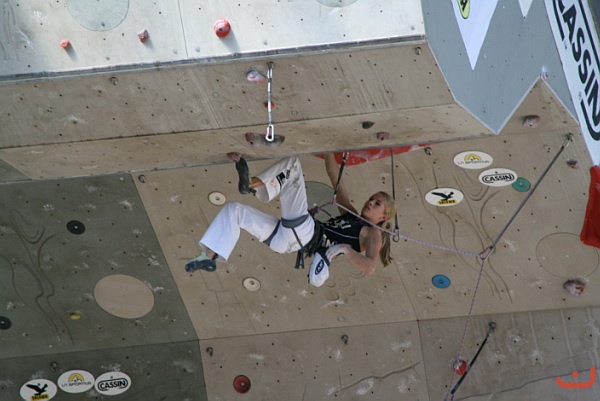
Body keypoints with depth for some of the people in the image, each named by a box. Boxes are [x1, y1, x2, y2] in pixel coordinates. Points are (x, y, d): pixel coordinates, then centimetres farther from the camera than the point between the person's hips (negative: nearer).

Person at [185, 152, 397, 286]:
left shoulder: (372, 233, 7)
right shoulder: (350, 215, 28)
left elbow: (370, 267, -13)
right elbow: (336, 180, 24)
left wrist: (345, 249, -23)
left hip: (304, 233, -8)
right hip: (286, 238, 8)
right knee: (233, 209, 10)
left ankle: (254, 183, -30)